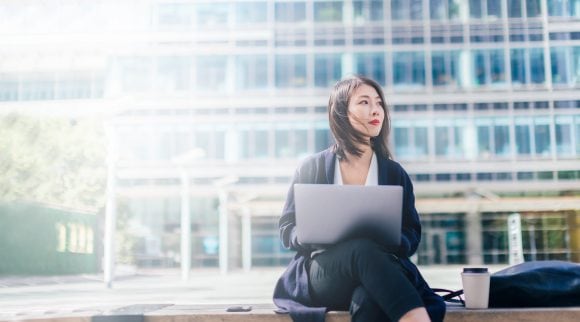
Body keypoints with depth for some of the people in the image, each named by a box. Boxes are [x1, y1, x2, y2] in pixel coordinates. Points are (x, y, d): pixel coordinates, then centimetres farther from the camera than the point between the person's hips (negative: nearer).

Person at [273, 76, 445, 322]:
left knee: (369, 299, -38)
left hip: (379, 272, 1)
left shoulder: (394, 173, 15)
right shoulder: (312, 168, 10)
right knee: (363, 249, -37)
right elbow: (287, 229, 9)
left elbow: (412, 234, 12)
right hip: (323, 273, -1)